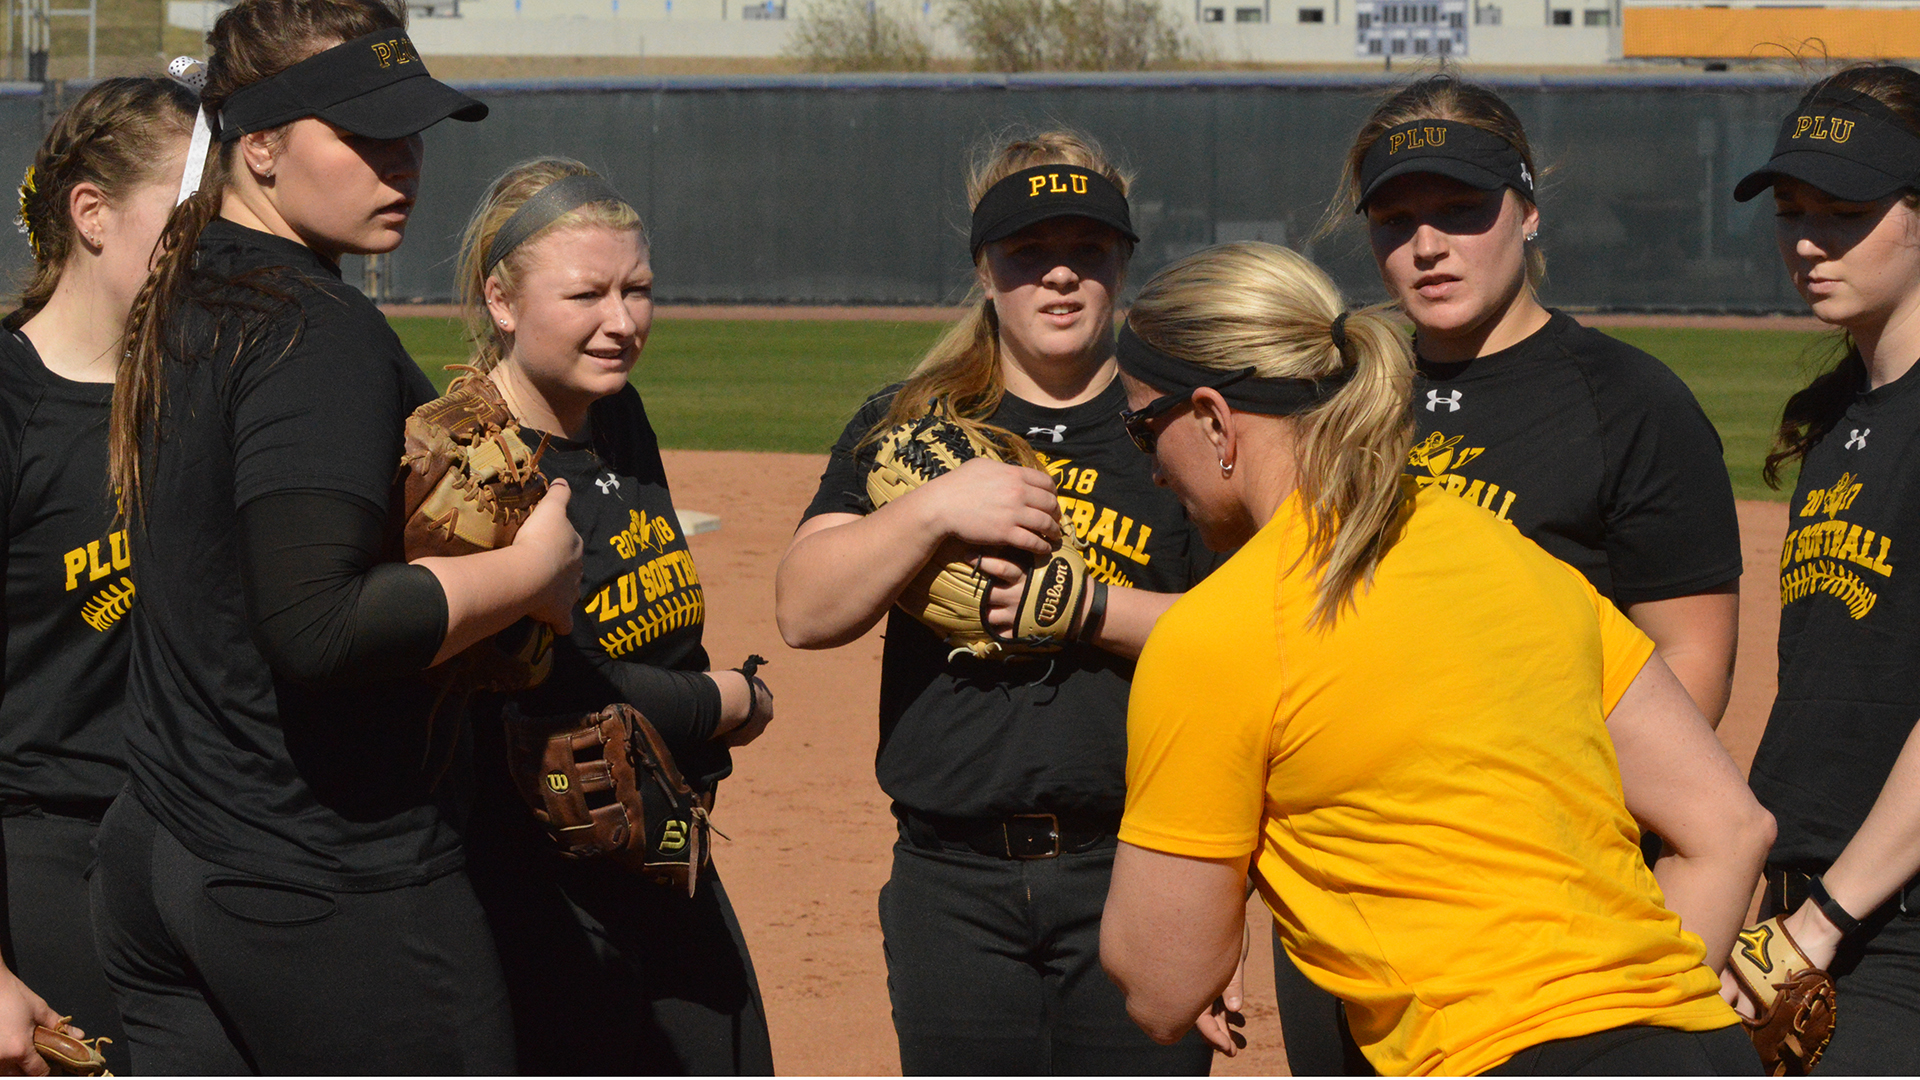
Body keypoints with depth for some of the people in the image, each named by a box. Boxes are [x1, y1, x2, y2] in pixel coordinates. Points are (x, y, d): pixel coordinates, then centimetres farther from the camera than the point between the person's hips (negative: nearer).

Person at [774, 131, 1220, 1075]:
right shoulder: (905, 427, 12)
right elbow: (805, 610, 0)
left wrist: (1083, 608, -12)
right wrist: (935, 509, -13)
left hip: (1136, 878, -2)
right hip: (954, 883, 2)